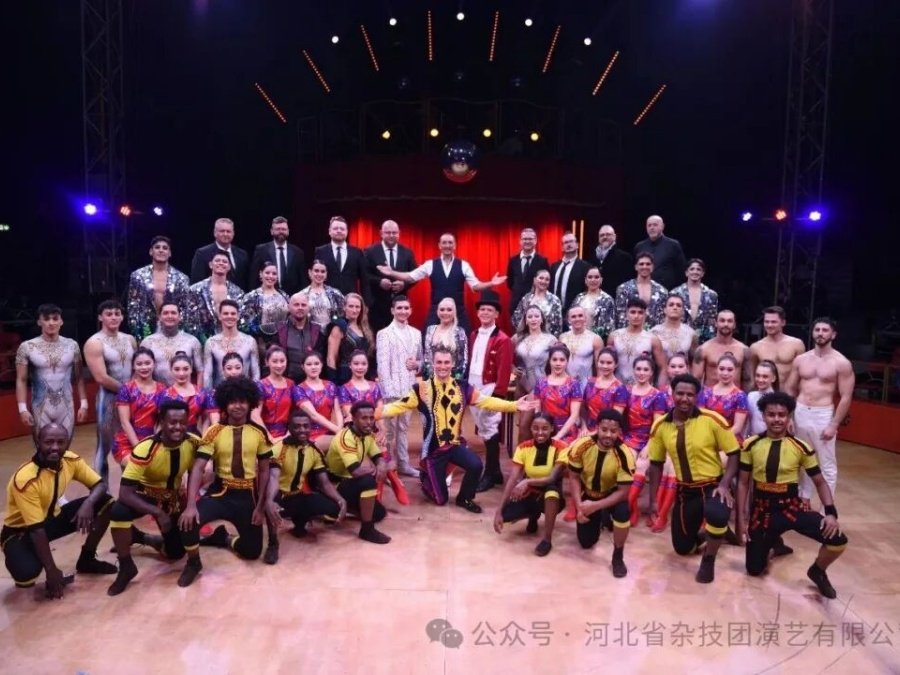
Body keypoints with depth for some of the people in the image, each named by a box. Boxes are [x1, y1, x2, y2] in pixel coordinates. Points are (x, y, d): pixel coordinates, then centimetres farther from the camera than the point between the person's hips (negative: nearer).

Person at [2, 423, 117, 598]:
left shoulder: (70, 460, -15)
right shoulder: (25, 479, -32)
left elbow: (100, 485, -5)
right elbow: (36, 529, -29)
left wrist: (88, 503, -29)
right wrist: (51, 570, -26)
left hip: (51, 518, 6)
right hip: (21, 532, -6)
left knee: (105, 503, -11)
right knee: (27, 572, -35)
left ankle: (86, 559, 8)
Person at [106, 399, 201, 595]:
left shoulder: (193, 443, -22)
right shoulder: (145, 449, -34)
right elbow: (125, 493, -35)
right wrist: (158, 512, -41)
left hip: (173, 497, 4)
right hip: (145, 494, -4)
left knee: (176, 552, 5)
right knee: (118, 512, -37)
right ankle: (126, 567, -14)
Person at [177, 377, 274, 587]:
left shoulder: (259, 433, -4)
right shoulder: (214, 432, -9)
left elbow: (264, 471, 2)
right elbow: (197, 468, -15)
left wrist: (261, 506, -3)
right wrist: (191, 505, -27)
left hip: (247, 496, 2)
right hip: (220, 493, -2)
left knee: (252, 551, 3)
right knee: (188, 521, -29)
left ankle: (225, 538, 37)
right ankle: (193, 563, 3)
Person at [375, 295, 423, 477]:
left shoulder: (416, 333, 10)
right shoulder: (384, 333, -5)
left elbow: (421, 359, 17)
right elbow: (382, 364, -11)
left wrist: (417, 364, -6)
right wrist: (388, 390, -17)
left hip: (409, 387, 5)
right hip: (392, 388, -5)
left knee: (404, 427, 15)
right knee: (390, 428, 2)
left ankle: (403, 464, 24)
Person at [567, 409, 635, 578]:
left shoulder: (625, 455, -31)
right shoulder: (581, 446, -26)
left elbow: (623, 491, -25)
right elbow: (574, 477, -12)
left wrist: (596, 506, -32)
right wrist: (579, 506, -23)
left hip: (612, 495, -2)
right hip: (587, 495, 2)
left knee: (623, 512, -35)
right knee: (586, 542, 5)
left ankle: (618, 556, -10)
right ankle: (601, 518, 38)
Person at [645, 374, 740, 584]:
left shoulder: (712, 420, -15)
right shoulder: (660, 426, -6)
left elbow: (734, 454, -8)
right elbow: (656, 464, 4)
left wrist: (724, 484, -20)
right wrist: (653, 500, 2)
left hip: (713, 485, -3)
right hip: (685, 490, 4)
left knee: (717, 514, -37)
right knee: (683, 548, 9)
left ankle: (708, 560, -6)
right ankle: (708, 539, 45)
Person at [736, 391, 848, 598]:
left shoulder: (801, 447, -8)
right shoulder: (751, 445, -7)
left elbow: (820, 482, 2)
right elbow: (743, 483, 0)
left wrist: (831, 513, -14)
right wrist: (741, 518, -2)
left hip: (792, 507, 0)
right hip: (762, 510, 0)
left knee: (838, 540, -24)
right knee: (754, 569, 4)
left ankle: (817, 571, 10)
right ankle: (772, 541, 38)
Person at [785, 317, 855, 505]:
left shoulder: (841, 363, -6)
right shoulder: (801, 359, 5)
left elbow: (846, 397, -8)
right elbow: (789, 389, 10)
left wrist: (834, 425, -13)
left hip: (824, 415, -4)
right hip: (800, 413, 4)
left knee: (827, 465, 4)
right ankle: (804, 501, 30)